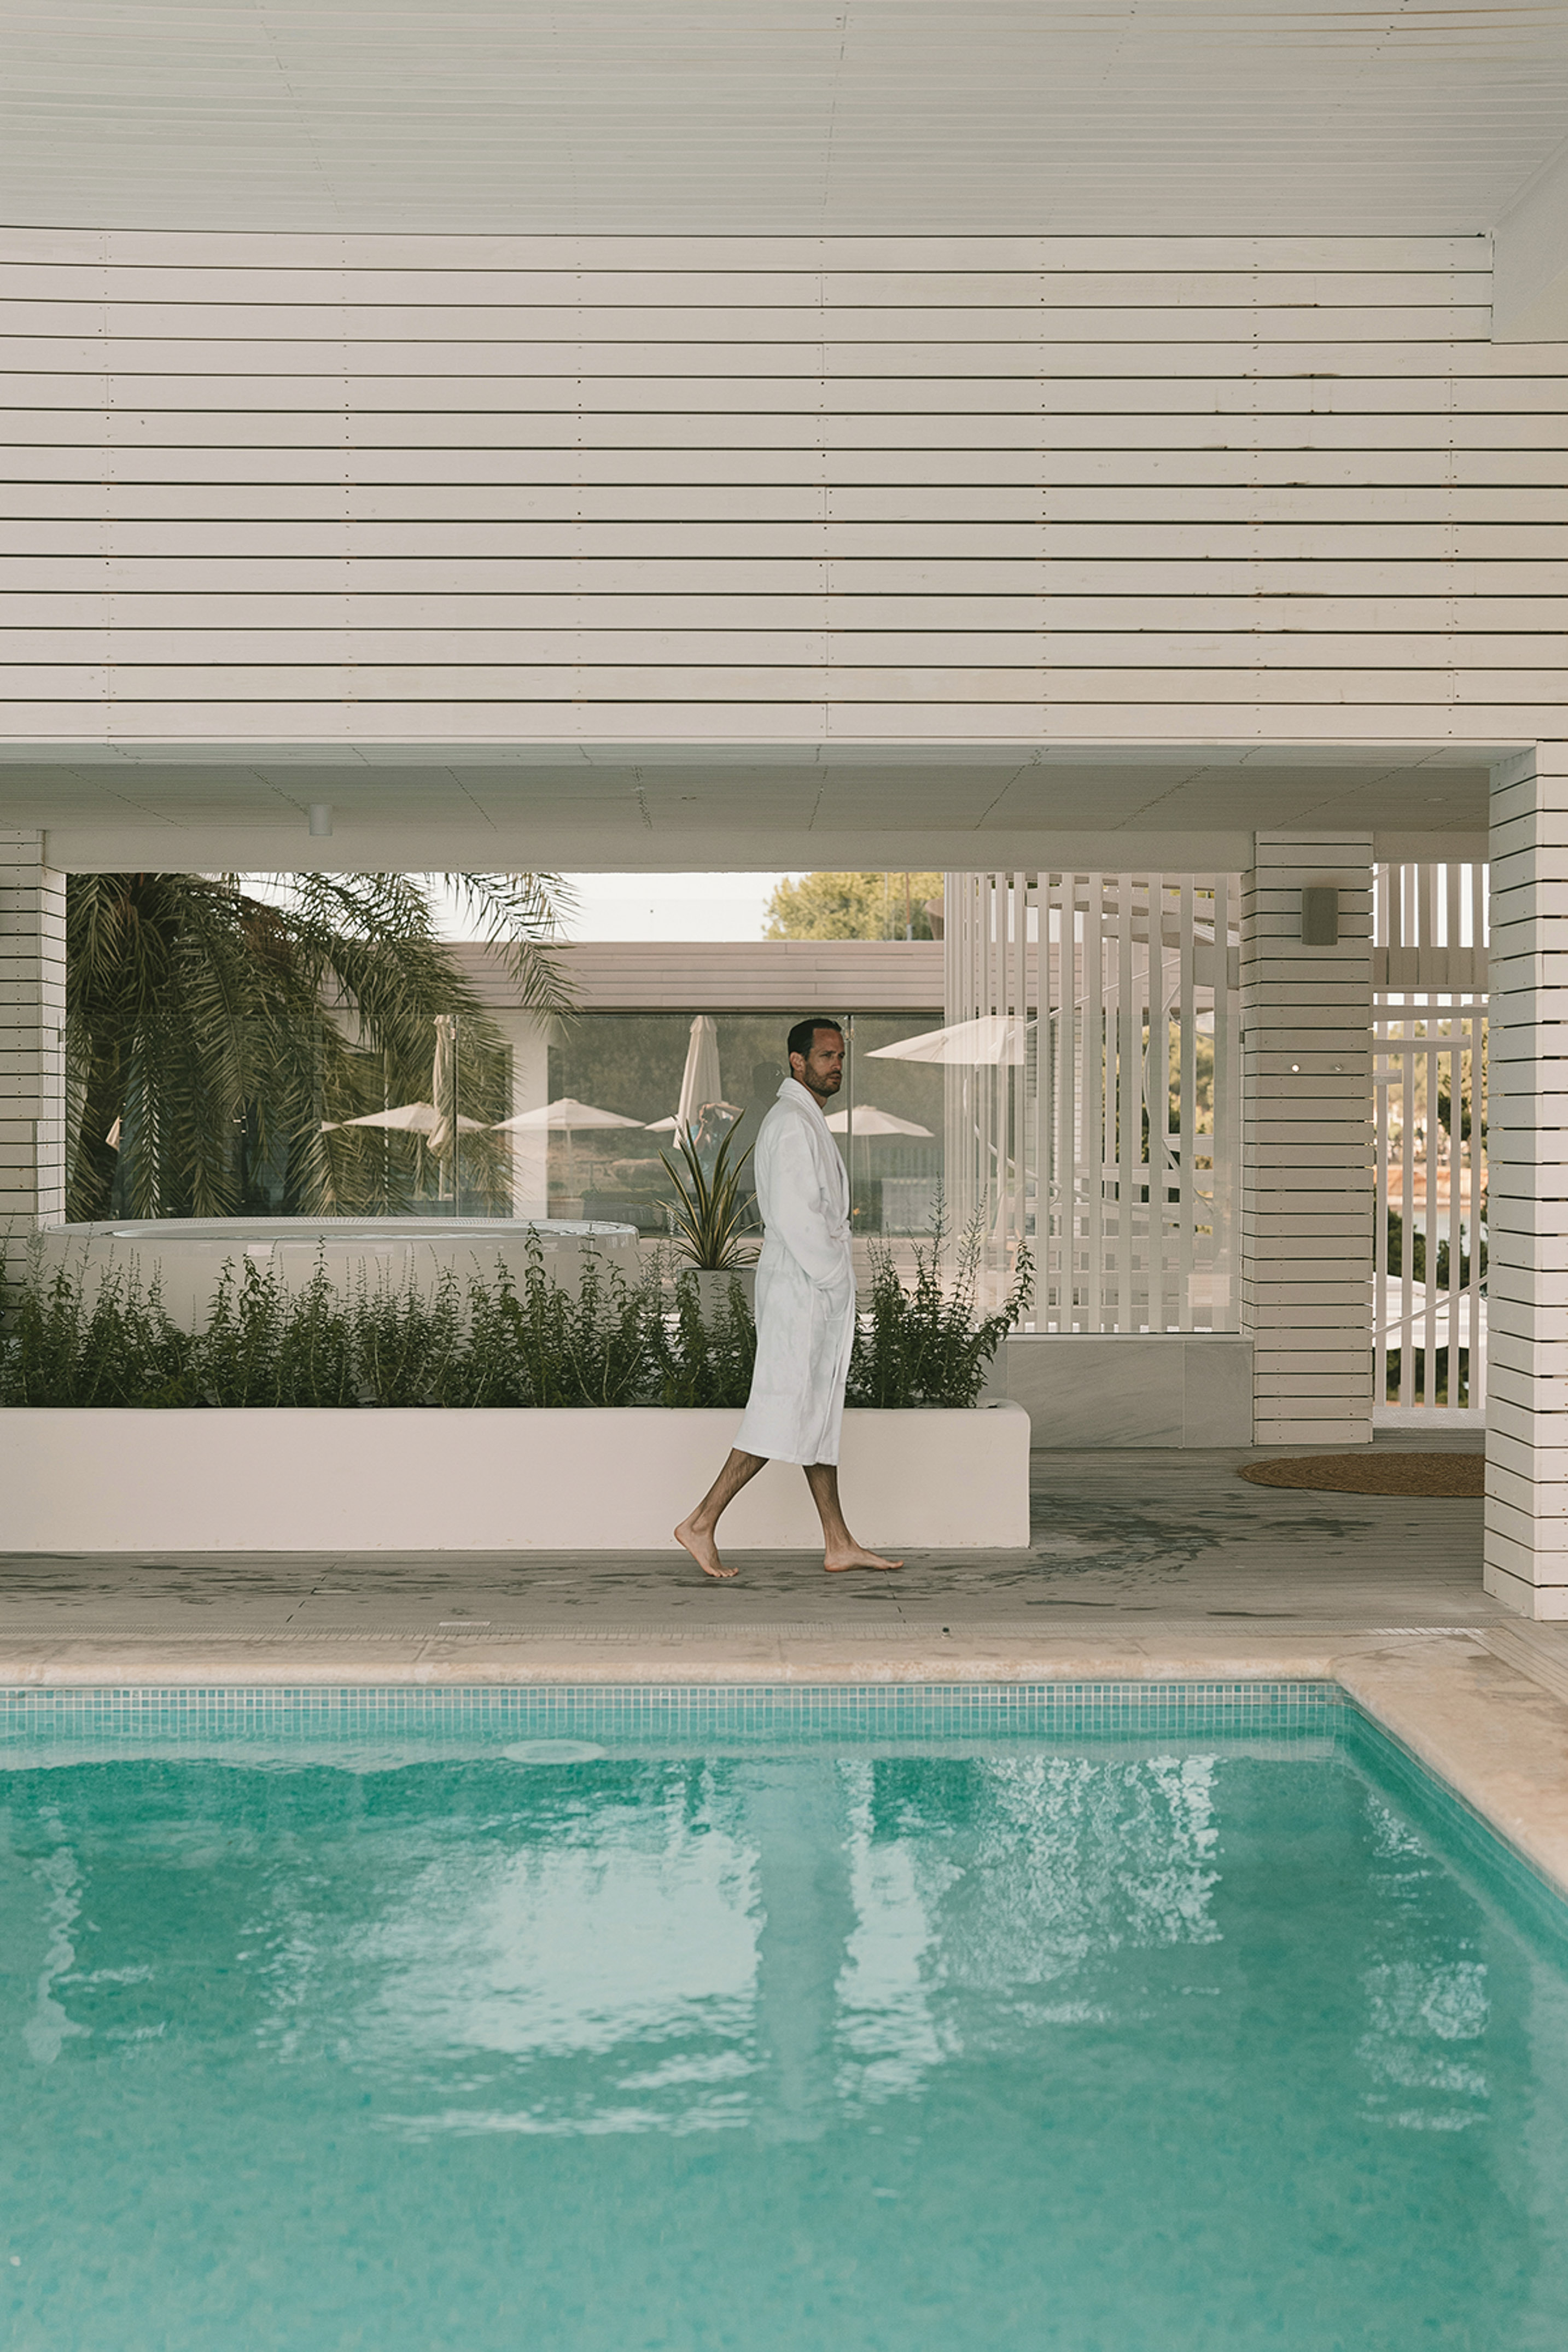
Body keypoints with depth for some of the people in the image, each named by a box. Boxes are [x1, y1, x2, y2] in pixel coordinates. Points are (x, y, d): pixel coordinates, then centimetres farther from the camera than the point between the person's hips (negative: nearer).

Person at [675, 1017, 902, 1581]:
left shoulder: (808, 1122, 20)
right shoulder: (791, 1123, -13)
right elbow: (793, 1216, -21)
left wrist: (836, 1278, 15)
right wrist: (832, 1277, -16)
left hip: (819, 1289, 11)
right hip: (800, 1287, -11)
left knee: (821, 1414, 9)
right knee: (784, 1413, -10)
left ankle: (838, 1544, 12)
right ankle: (701, 1524, -7)